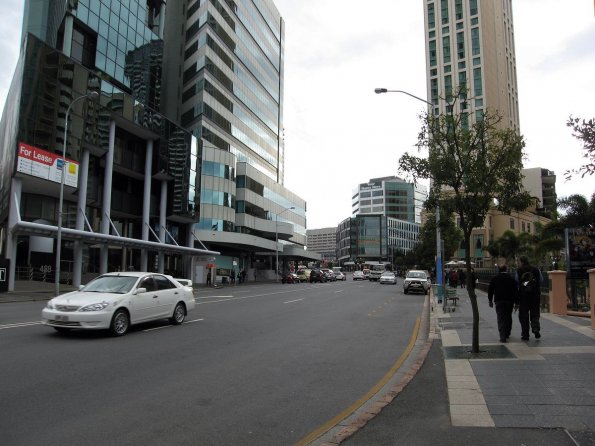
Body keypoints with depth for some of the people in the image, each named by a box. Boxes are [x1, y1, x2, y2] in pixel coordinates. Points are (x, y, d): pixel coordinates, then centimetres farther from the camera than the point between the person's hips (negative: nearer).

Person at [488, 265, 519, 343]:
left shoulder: (494, 278, 2)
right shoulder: (511, 278, 5)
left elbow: (490, 290, 3)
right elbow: (516, 291, 4)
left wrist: (490, 300, 11)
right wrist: (516, 302, 8)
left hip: (499, 301, -2)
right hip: (510, 301, 2)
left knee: (501, 319, -4)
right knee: (508, 318, 17)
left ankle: (503, 337, -14)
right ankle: (507, 334, 29)